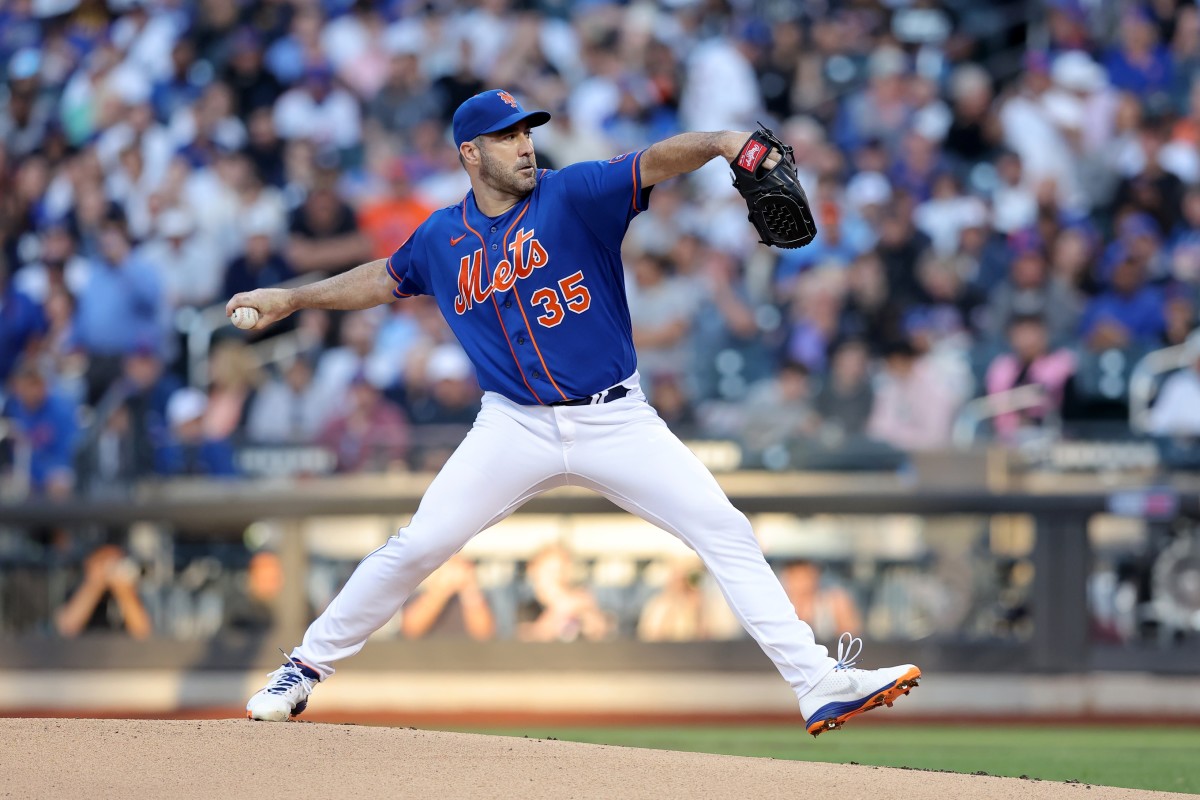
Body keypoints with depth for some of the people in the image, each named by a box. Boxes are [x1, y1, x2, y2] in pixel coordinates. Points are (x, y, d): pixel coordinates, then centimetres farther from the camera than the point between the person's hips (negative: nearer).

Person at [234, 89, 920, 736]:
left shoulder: (574, 196, -6)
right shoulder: (443, 240, 5)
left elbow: (655, 163, -23)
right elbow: (385, 280, 26)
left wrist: (720, 144, -42)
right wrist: (292, 299, 27)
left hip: (616, 422, -1)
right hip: (516, 428, 2)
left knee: (725, 531, -12)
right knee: (418, 546, -7)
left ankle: (818, 684, -13)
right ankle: (308, 667, 10)